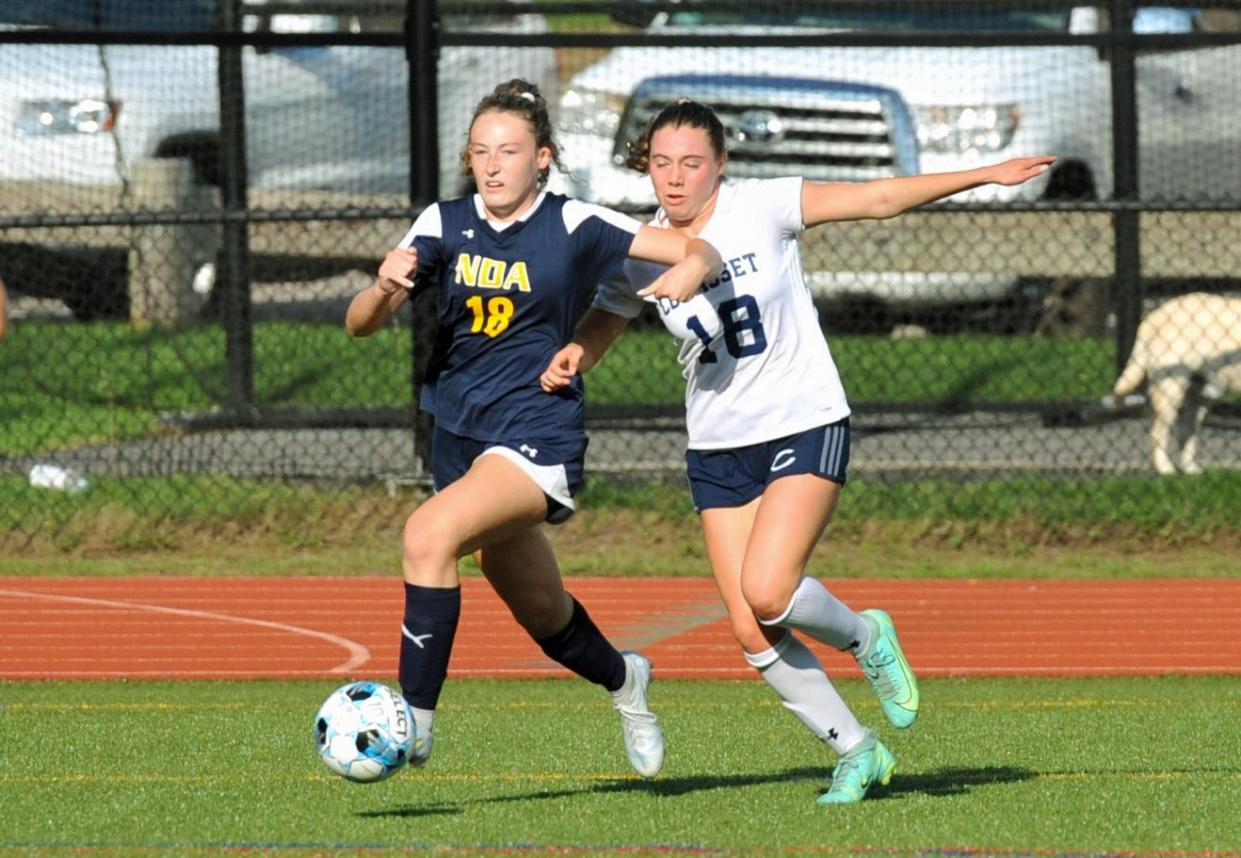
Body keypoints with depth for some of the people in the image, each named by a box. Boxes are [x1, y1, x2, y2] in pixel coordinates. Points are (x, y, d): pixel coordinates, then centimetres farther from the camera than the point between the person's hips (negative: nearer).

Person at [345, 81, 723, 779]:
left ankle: (415, 718, -26)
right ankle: (624, 680, 52)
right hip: (460, 437, 5)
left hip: (540, 435, -5)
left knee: (429, 536, -30)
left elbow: (700, 254, -4)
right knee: (546, 618, 20)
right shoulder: (444, 225, 1)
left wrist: (674, 285, -25)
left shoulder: (575, 227, -7)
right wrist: (386, 287, -26)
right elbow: (360, 324, -4)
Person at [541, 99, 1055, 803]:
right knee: (751, 632, -3)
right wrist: (567, 362, -15)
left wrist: (985, 176, -11)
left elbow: (877, 199, -7)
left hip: (807, 426, -4)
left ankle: (864, 637, 10)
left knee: (767, 592, -23)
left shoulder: (761, 208, -10)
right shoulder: (639, 255, -2)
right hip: (718, 449, 4)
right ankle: (857, 751, 14)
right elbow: (595, 331, 9)